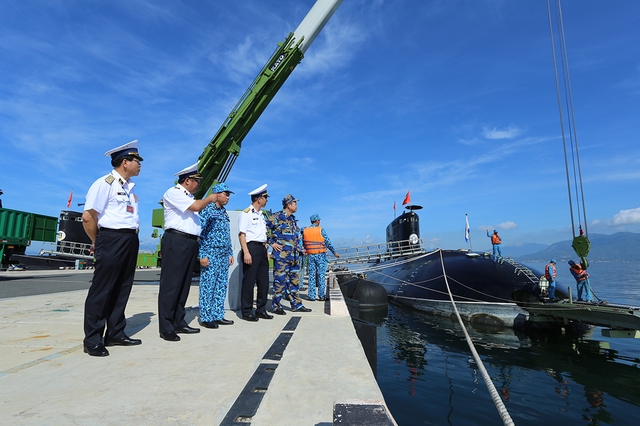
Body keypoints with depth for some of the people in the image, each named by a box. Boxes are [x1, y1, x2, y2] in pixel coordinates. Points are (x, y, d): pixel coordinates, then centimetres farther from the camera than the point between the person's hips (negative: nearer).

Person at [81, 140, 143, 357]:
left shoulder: (130, 187, 16)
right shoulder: (105, 183, -9)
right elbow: (88, 217, -12)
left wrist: (132, 238, 14)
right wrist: (97, 242, -1)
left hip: (131, 240, 8)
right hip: (112, 239, -8)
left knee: (122, 289, 12)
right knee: (102, 289, -1)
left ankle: (116, 334, 23)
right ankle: (92, 340, 10)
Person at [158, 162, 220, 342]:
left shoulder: (190, 196, 22)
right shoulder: (173, 192, -5)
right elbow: (195, 207, -17)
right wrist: (210, 199, -1)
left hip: (190, 243, 9)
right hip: (176, 241, -9)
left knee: (184, 285, 11)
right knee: (171, 285, -4)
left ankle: (178, 323, 20)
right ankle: (166, 328, 2)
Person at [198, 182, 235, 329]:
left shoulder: (224, 213, 17)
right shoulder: (207, 210, -8)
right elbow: (199, 233, -13)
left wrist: (230, 253, 17)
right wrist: (202, 255, -17)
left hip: (224, 255, 8)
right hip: (211, 254, -8)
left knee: (221, 287, 10)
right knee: (208, 287, -2)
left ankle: (218, 316, 18)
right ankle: (206, 318, 8)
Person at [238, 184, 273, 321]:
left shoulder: (261, 214, 19)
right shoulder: (246, 213, -7)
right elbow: (242, 234, -14)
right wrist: (246, 253, -22)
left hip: (262, 249, 9)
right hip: (251, 248, -9)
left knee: (263, 281, 10)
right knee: (249, 281, -3)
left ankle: (261, 310, 21)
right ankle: (247, 312, 8)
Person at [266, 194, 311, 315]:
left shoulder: (293, 219, 17)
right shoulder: (276, 217, -8)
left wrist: (300, 249, 20)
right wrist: (272, 243, -10)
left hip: (294, 256, 8)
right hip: (281, 255, -8)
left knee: (294, 280, 12)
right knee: (280, 280, -3)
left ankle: (296, 304, 21)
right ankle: (276, 305, 9)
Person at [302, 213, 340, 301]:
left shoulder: (305, 231, 4)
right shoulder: (321, 230, -7)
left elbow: (303, 243, 8)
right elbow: (328, 243, -8)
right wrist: (334, 252, -2)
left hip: (310, 256, 4)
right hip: (320, 255, -4)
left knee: (311, 275, 7)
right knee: (321, 275, 1)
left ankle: (312, 296, 8)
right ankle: (321, 296, 3)